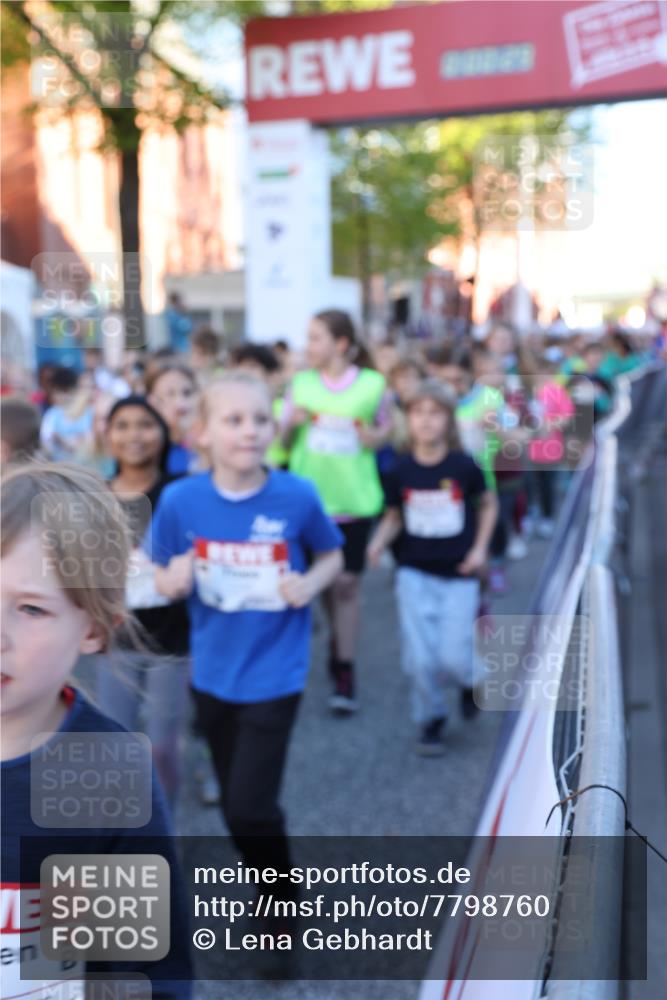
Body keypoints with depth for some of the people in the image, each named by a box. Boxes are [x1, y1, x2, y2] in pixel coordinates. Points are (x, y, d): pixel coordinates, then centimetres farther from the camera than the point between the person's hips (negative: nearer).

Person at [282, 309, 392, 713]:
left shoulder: (372, 384, -4)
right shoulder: (301, 384, 2)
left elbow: (388, 427, 10)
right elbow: (283, 440, 8)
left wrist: (377, 437, -11)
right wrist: (291, 425, -14)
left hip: (353, 498, -2)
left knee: (346, 583, 0)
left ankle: (345, 672, 8)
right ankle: (340, 641, 33)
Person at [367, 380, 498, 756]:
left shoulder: (464, 467, -9)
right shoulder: (402, 471, -4)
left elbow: (488, 504, 6)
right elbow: (394, 516, 7)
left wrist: (480, 547, -2)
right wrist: (379, 542, -12)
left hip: (459, 575, -1)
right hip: (415, 573, 1)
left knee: (454, 659, -5)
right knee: (420, 659, -3)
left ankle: (472, 679, 32)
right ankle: (431, 720, 23)